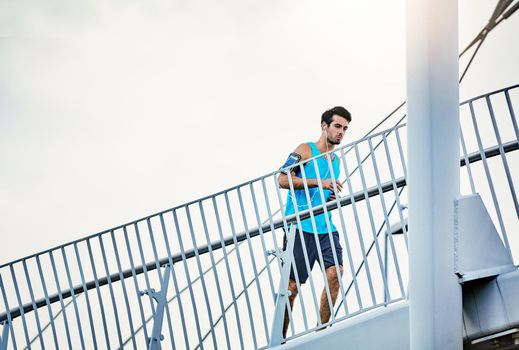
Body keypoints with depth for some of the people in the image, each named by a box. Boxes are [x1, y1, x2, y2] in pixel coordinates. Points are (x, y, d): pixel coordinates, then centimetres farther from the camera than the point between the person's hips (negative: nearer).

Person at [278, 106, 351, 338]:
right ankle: (279, 338, 7)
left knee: (335, 271, -14)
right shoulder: (306, 150, -1)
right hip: (300, 226, -6)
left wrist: (333, 197, 8)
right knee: (292, 284, -4)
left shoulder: (336, 161, 20)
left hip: (325, 227, 6)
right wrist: (319, 182, -16)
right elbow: (283, 180, -12)